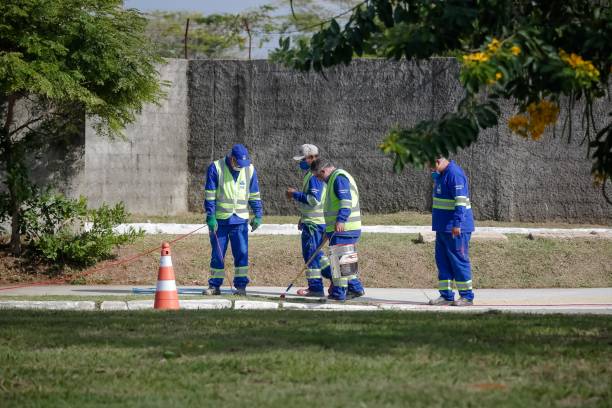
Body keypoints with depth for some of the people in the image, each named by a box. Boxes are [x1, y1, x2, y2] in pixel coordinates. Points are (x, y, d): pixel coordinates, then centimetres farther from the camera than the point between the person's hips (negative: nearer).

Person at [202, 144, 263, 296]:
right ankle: (214, 286, 13)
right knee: (217, 254, 4)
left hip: (240, 220, 1)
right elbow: (209, 196, -7)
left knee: (242, 253, -5)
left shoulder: (250, 170, 3)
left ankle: (241, 286, 1)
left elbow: (254, 195, 11)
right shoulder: (215, 168, -6)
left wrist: (257, 215, 6)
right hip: (220, 219, -1)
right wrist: (210, 217, -12)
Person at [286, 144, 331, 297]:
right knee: (315, 253, 17)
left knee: (311, 253, -5)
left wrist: (295, 194, -17)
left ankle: (315, 288, -1)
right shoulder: (310, 174, 17)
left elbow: (314, 199, -26)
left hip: (313, 223, -10)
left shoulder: (315, 176, -17)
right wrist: (302, 218, 25)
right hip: (312, 220, 10)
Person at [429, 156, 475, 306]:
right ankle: (446, 295, 14)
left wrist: (457, 224, -26)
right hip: (443, 227, 10)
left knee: (459, 261, -4)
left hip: (455, 228, -10)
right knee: (442, 260, 10)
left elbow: (461, 200, -24)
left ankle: (467, 296, 2)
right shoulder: (441, 175, 13)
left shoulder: (454, 174, -18)